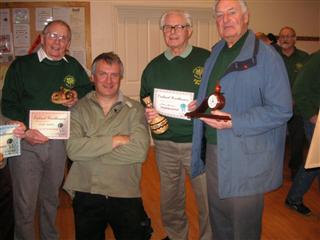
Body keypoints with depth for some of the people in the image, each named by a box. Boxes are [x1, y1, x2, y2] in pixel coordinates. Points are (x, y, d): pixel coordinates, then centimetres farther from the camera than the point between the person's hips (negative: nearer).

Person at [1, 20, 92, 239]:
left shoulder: (73, 66, 7)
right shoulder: (21, 65, -2)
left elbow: (88, 88, 22)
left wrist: (78, 96, -1)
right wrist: (25, 131, -19)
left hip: (58, 142, 3)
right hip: (26, 142, -3)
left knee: (51, 198, 19)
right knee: (25, 204, 3)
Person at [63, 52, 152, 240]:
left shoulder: (135, 109, -1)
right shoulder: (79, 109, 2)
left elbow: (140, 151, -16)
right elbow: (73, 149, -13)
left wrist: (91, 150, -14)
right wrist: (116, 140, -16)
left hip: (126, 196, -1)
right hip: (86, 195, 2)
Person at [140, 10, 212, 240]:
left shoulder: (207, 59, -2)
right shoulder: (153, 67, 9)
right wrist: (147, 114, -5)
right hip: (165, 145, 4)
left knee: (208, 198, 5)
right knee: (170, 201, 18)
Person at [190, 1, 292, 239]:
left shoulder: (265, 56, -13)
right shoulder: (215, 52, 10)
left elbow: (281, 110, -18)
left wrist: (234, 122, -26)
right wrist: (198, 107, 4)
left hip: (247, 158, -6)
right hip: (213, 150, 7)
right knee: (218, 219, 23)